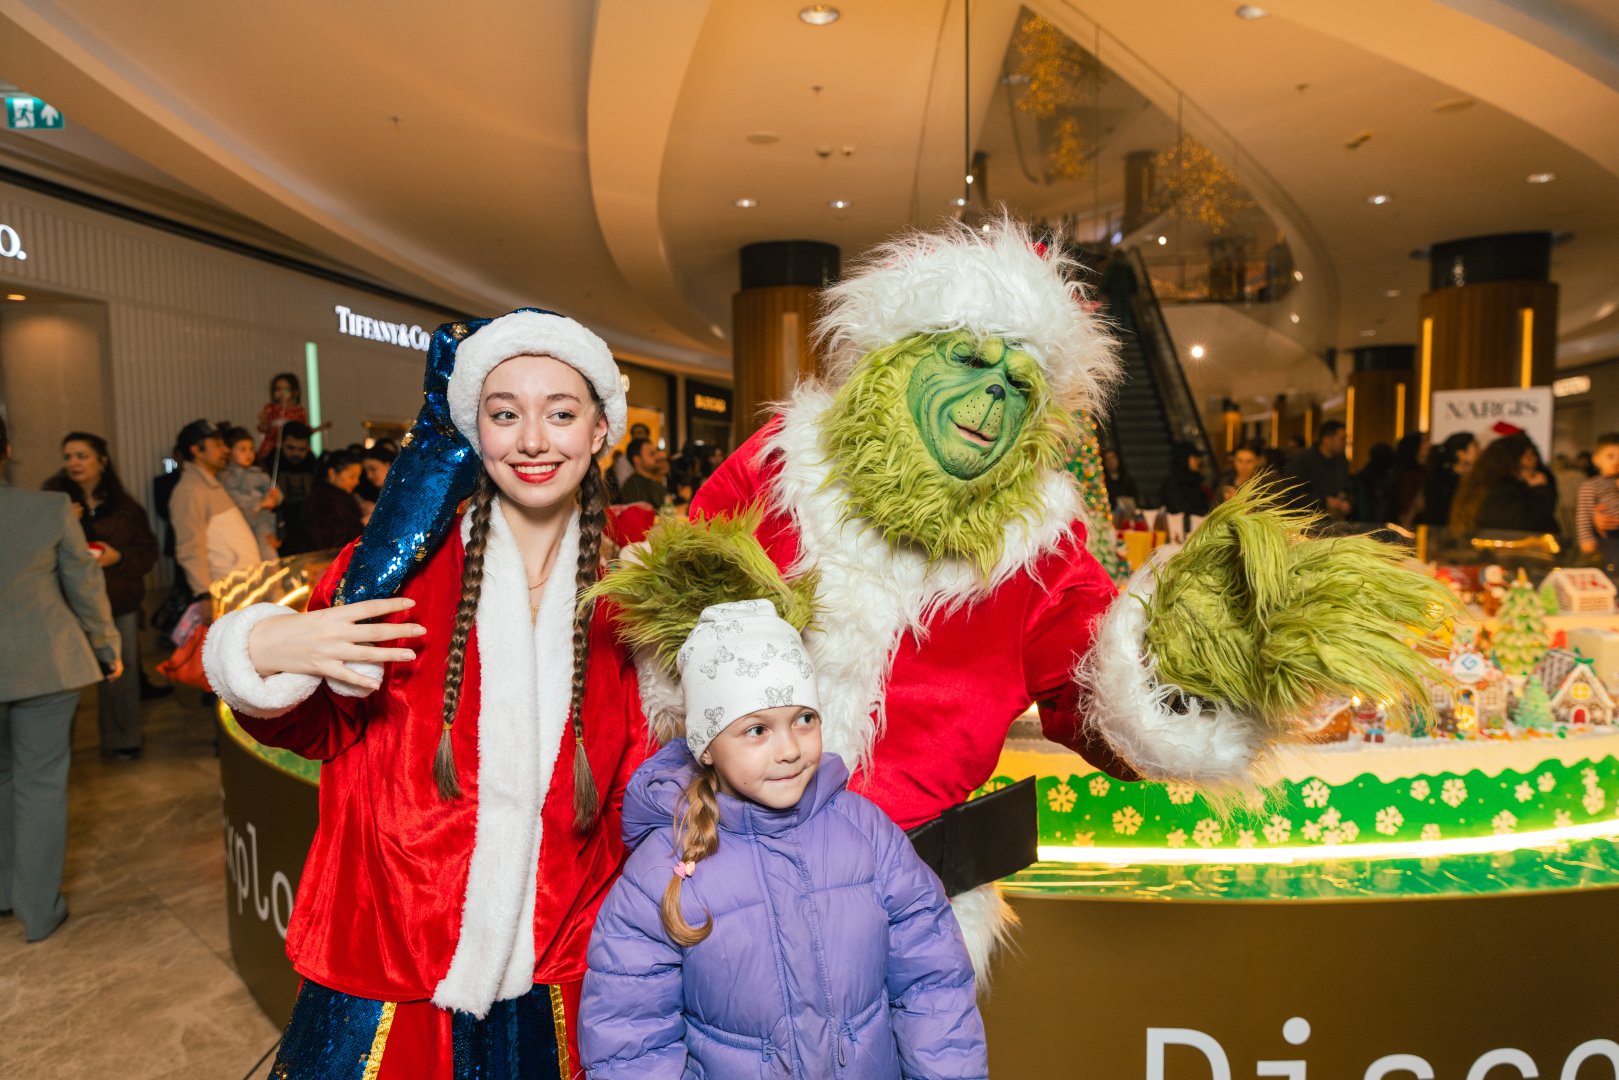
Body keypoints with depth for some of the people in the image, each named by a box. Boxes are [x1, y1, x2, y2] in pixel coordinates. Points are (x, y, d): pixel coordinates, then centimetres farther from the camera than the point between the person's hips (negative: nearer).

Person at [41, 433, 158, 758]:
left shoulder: (125, 506, 8)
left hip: (120, 603, 2)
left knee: (121, 671, 6)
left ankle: (121, 740, 21)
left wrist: (118, 557, -12)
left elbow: (148, 552, 6)